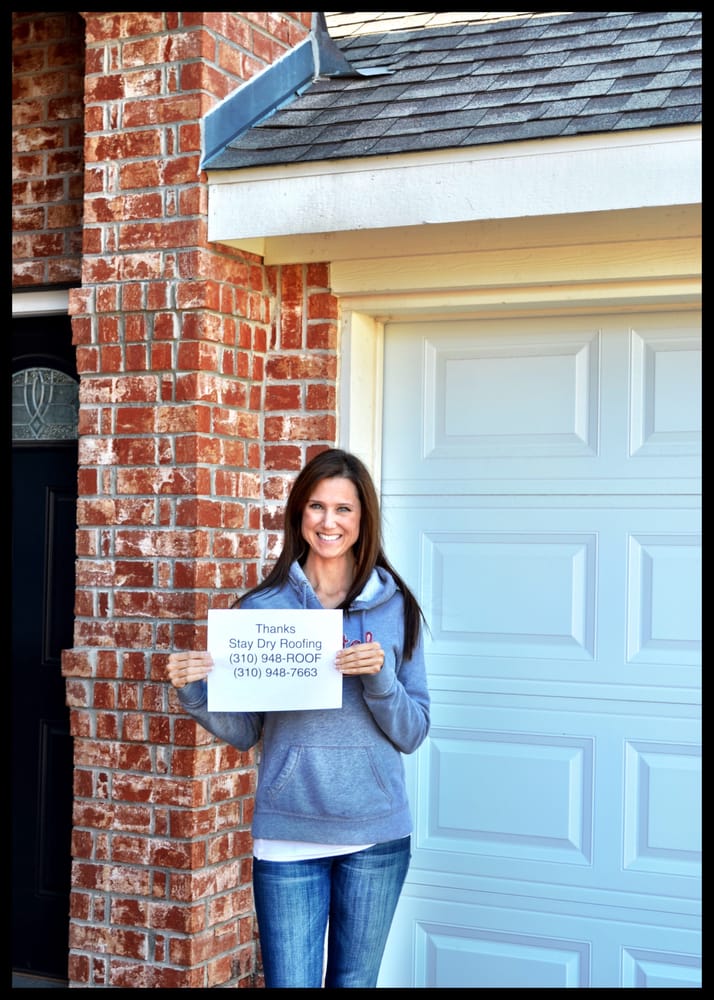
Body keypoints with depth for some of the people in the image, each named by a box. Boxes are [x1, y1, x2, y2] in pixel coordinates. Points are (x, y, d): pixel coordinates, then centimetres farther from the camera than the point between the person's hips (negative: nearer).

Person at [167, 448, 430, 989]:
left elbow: (412, 733, 0)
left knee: (354, 982, 15)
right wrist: (194, 691, -14)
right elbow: (243, 731, 3)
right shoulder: (263, 607, -1)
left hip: (376, 835, 1)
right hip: (288, 835, -1)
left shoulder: (396, 608, 1)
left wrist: (380, 677, -17)